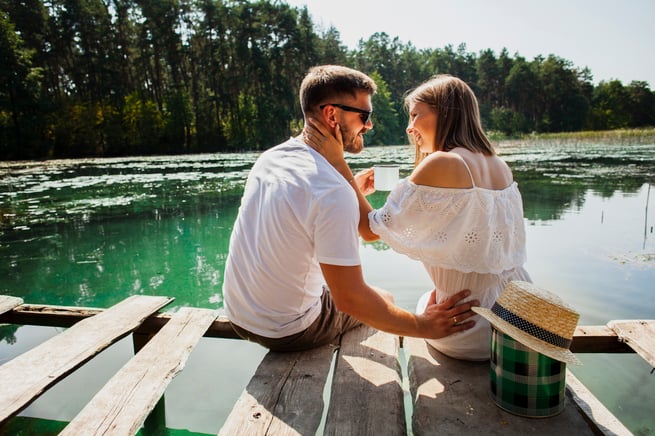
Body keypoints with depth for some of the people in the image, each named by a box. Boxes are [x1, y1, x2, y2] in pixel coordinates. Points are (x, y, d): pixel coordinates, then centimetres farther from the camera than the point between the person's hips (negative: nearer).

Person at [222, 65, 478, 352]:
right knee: (384, 297, 17)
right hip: (286, 333, -7)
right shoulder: (335, 192, -29)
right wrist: (423, 327, -15)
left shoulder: (268, 157, -3)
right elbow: (350, 299, -26)